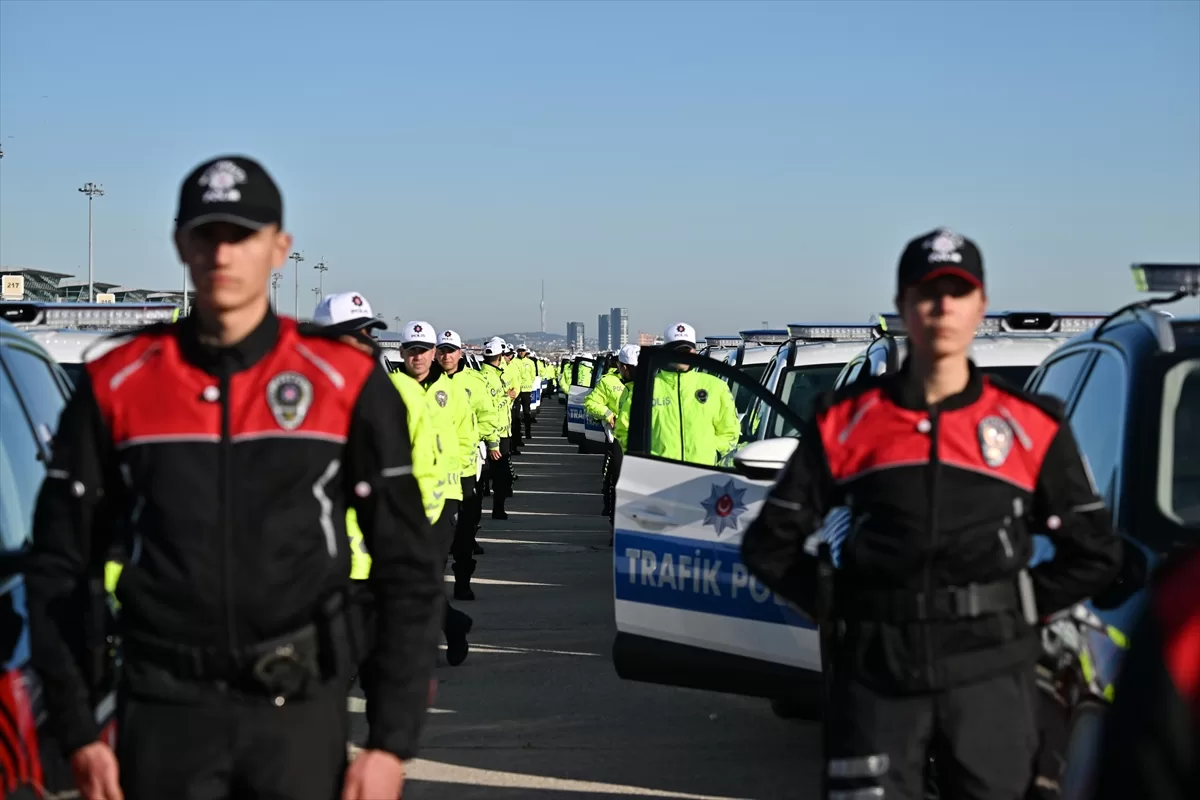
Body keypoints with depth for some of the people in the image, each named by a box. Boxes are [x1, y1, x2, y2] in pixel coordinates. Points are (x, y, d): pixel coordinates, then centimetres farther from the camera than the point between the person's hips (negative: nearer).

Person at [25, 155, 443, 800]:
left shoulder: (347, 385, -1)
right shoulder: (114, 386, 3)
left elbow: (408, 572, 1)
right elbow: (58, 569, 7)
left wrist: (392, 742, -4)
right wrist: (77, 733, 2)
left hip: (299, 707, -1)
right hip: (165, 709, 1)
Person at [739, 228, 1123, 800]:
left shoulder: (1031, 426, 6)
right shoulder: (844, 421, 6)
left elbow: (1094, 553, 11)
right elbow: (770, 545, 10)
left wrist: (1013, 611, 4)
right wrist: (838, 607, 2)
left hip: (991, 671, 1)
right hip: (876, 669, 0)